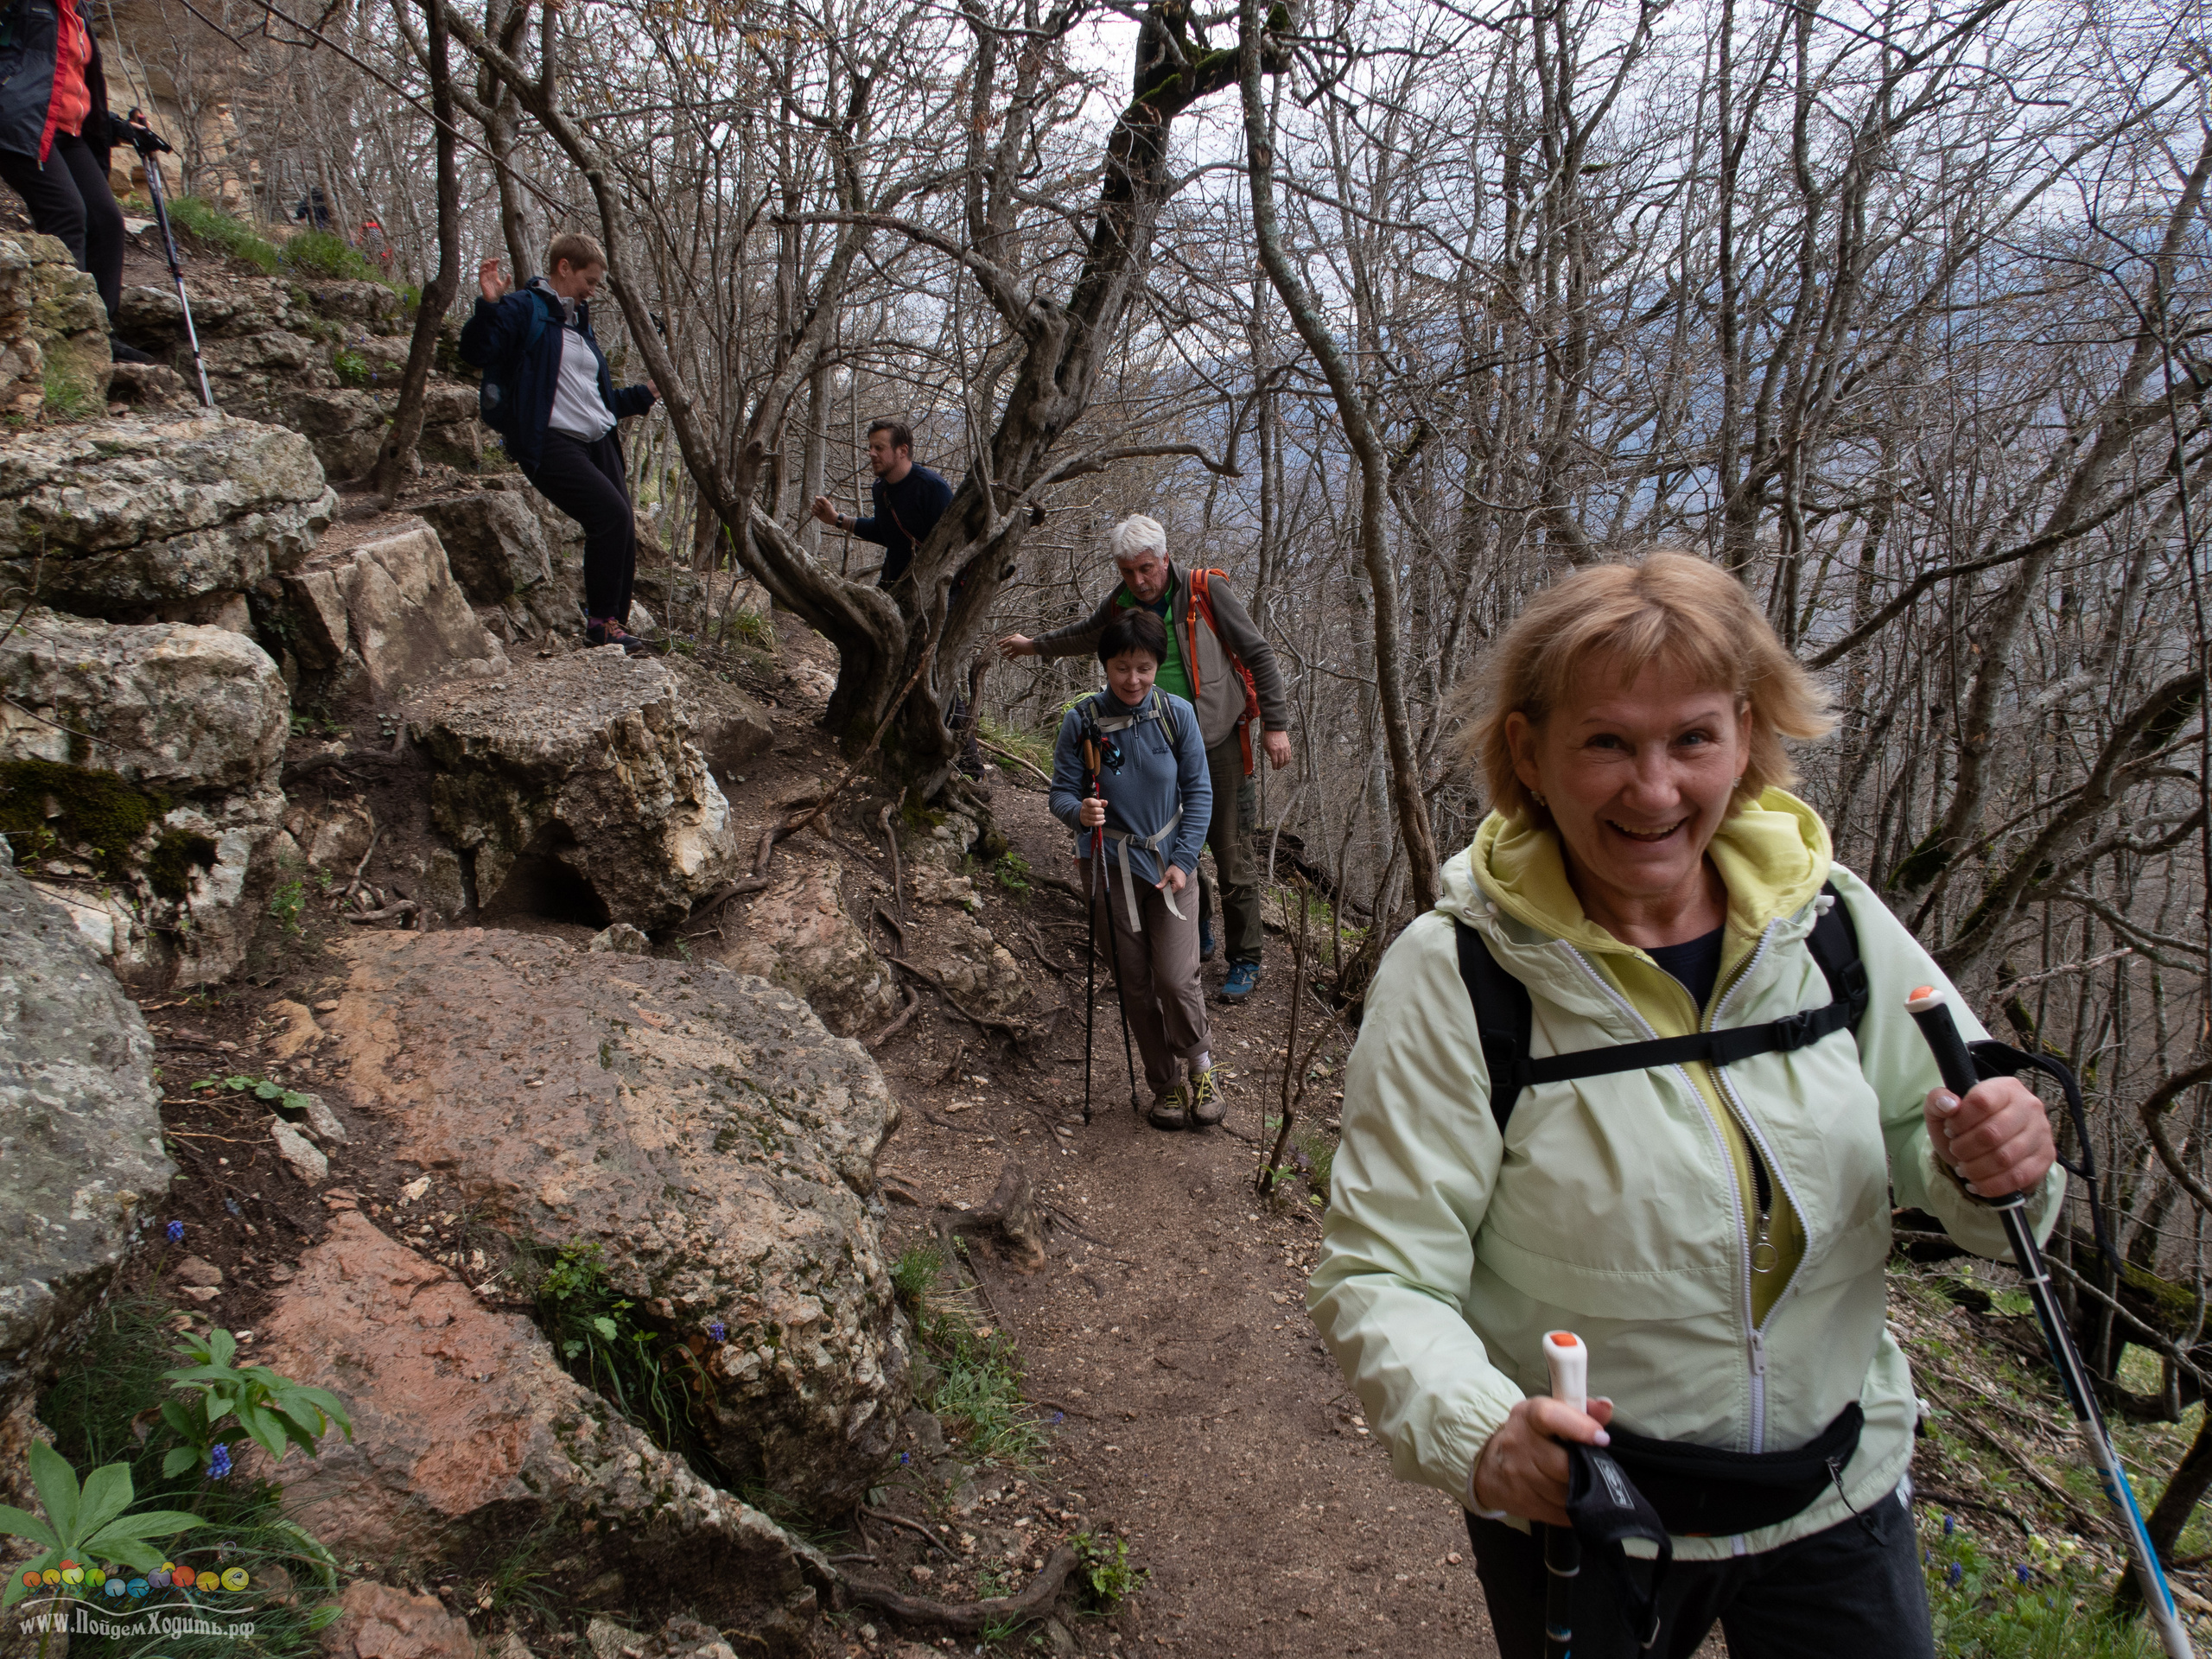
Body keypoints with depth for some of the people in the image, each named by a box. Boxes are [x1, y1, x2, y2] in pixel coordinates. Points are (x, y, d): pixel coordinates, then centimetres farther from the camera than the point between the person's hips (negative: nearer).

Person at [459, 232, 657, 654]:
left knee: (624, 533, -2)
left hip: (598, 443, 8)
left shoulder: (580, 321, 25)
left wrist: (644, 395, 30)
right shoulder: (524, 309, -1)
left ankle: (615, 625, 11)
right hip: (549, 444, -8)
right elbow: (475, 352, -14)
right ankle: (600, 619, -10)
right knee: (611, 514, -22)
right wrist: (489, 306, -26)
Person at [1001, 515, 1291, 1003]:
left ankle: (1245, 960, 10)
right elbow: (1085, 634, 27)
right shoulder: (1119, 605, 4)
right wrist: (1034, 645, 38)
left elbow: (1259, 655, -6)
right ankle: (1198, 936, 33)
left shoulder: (1206, 592, -10)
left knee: (1232, 857, -2)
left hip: (1217, 745, -5)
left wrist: (1277, 725, -10)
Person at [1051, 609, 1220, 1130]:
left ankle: (1201, 1068, 17)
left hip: (1170, 861, 0)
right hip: (1112, 866, 0)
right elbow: (1061, 793, -6)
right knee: (1135, 984, 6)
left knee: (1176, 978, -10)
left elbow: (1198, 791, -1)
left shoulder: (1177, 713, -8)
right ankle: (1166, 1085, 24)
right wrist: (1080, 812, -30)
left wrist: (1183, 860, -8)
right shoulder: (1081, 721, -11)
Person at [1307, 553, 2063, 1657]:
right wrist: (1479, 1434, -39)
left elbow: (1927, 1139, 2)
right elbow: (1378, 1276, -21)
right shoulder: (1450, 974, -21)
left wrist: (1990, 1165, -20)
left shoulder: (1834, 923, -9)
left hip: (1843, 1490, 3)